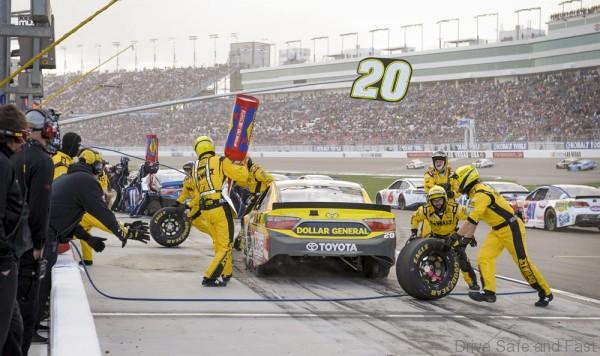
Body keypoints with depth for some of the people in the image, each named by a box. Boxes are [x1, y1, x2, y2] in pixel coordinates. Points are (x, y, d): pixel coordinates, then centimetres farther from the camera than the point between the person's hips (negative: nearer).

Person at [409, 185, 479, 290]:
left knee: (462, 257, -16)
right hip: (436, 236, 2)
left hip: (452, 236, -2)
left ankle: (472, 282, -1)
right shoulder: (426, 210, -20)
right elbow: (415, 218, 0)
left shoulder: (454, 208, -28)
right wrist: (413, 232, -6)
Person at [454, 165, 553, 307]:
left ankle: (546, 293, 5)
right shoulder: (476, 193, 12)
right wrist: (467, 237, 18)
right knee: (484, 257, -3)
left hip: (511, 229, -10)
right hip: (497, 231, 10)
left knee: (523, 262, -5)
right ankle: (488, 292, -7)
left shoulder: (481, 194, -20)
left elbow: (471, 220, -25)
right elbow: (473, 220, 19)